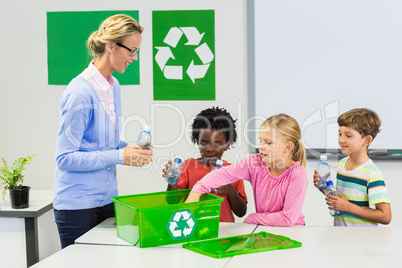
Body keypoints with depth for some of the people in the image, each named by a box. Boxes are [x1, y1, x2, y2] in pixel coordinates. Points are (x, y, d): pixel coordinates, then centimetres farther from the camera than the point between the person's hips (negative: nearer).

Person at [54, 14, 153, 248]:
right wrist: (119, 156, -22)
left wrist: (132, 149, -1)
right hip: (77, 204, -8)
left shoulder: (113, 86, 8)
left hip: (107, 198, 8)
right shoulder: (80, 93, -18)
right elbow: (65, 158, -19)